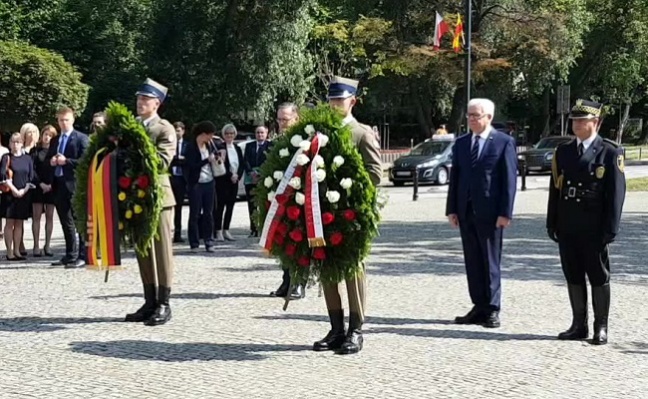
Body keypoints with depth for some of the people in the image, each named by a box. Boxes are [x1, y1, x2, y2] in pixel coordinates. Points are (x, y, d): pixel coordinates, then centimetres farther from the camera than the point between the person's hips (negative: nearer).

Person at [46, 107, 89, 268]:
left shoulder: (81, 138, -3)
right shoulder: (55, 140, 18)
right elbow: (47, 159, 22)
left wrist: (66, 161, -18)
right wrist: (51, 161, 0)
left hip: (74, 184, -7)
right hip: (58, 184, 7)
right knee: (66, 223, 11)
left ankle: (82, 257, -6)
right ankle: (70, 256, 17)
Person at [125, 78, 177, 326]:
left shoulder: (165, 129, -4)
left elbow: (162, 161, -17)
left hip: (158, 195, -6)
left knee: (161, 251, -2)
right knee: (143, 252, 10)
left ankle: (163, 304, 2)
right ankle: (150, 302, 17)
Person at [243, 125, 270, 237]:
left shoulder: (270, 145, 2)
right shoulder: (249, 145, 17)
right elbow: (246, 160, 9)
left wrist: (260, 173, -14)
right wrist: (251, 172, -7)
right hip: (250, 179, 4)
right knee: (252, 205, 5)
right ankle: (254, 229, 10)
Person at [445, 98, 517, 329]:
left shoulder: (504, 142, -3)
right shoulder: (461, 143, 12)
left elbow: (510, 179, -7)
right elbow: (455, 177, 13)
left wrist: (505, 212, -13)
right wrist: (452, 209, 6)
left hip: (489, 211, -5)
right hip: (466, 211, 5)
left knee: (491, 262, 1)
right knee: (472, 262, 8)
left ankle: (492, 310, 8)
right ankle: (479, 307, 15)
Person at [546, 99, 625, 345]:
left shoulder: (610, 152, -4)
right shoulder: (563, 152, 11)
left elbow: (616, 193, -7)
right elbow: (555, 189, 13)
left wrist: (610, 229, -12)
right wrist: (552, 223, 9)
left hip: (594, 230, -5)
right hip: (567, 229, 5)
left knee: (599, 278, 4)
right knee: (573, 277, 11)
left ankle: (601, 327, 13)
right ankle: (579, 325, 21)